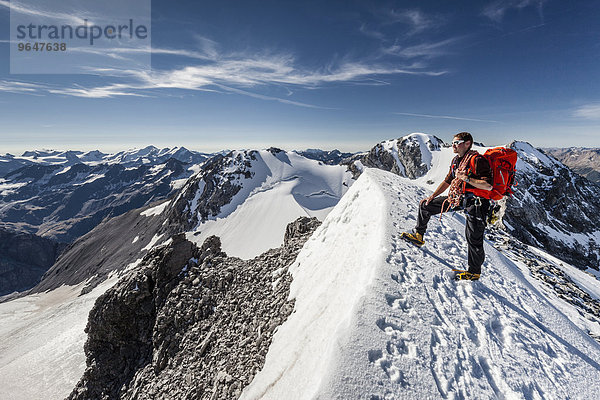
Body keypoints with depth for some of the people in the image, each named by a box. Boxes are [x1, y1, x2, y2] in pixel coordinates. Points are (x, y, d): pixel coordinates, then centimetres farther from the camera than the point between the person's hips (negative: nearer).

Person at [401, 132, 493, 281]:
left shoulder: (477, 160, -15)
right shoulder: (456, 160, 11)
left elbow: (488, 185, -21)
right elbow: (447, 181, 20)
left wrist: (467, 179, -25)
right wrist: (432, 196, 16)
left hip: (474, 202, -8)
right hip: (457, 198, 8)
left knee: (473, 238, -8)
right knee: (425, 205, 7)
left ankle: (474, 271, 11)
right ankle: (418, 235, 21)